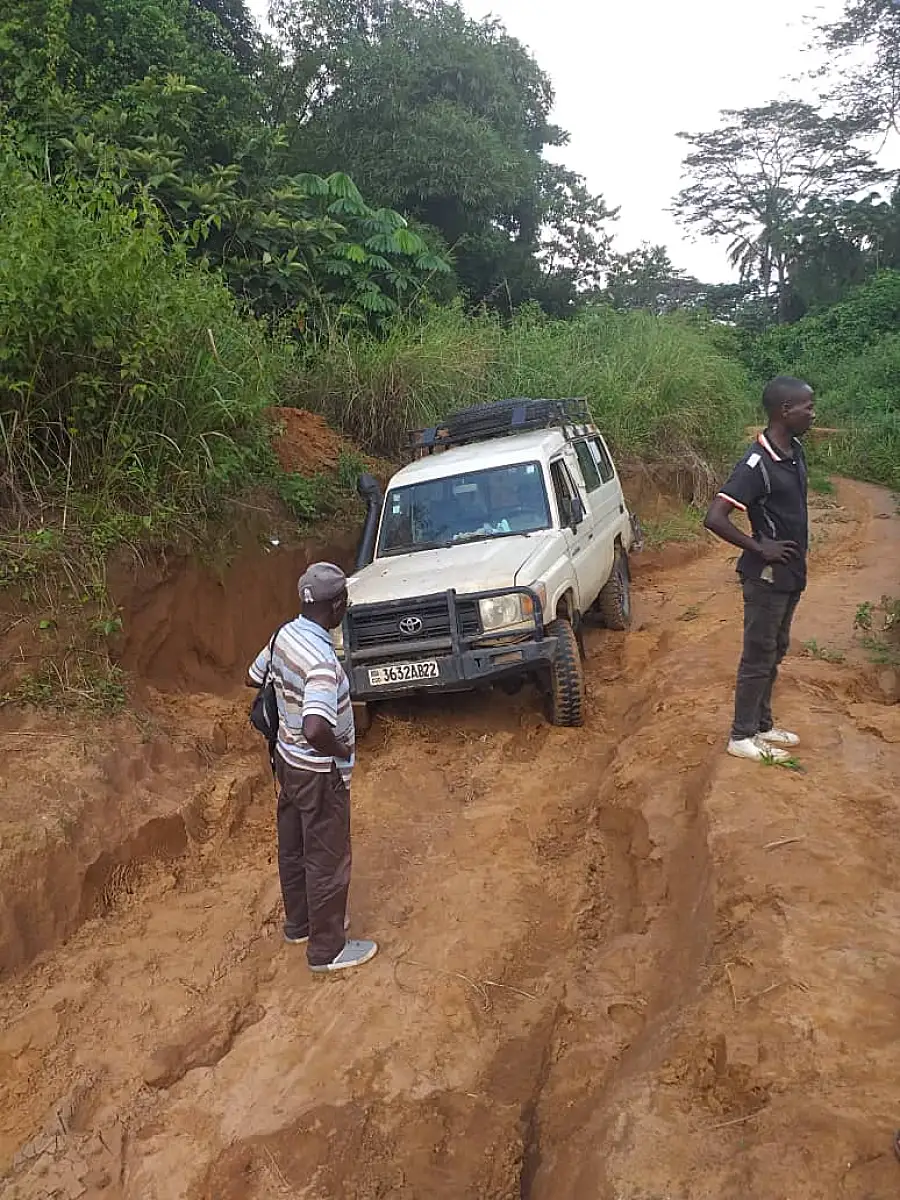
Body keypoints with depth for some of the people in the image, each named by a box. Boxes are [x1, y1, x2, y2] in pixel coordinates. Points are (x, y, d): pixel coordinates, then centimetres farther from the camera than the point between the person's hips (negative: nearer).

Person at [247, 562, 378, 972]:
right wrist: (342, 752, -22)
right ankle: (327, 949, 22)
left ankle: (299, 924, 42)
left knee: (294, 848, 23)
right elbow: (315, 730, -41)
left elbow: (254, 677, 13)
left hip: (288, 760, 9)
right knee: (327, 860, 8)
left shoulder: (285, 634, -5)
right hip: (320, 773, -9)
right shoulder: (322, 660, -32)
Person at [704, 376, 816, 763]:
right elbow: (714, 518, -28)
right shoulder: (757, 463, -23)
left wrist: (798, 559, 13)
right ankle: (742, 737, 14)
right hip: (767, 577, -9)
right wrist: (759, 549, -21)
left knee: (774, 653, 18)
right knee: (758, 657, 2)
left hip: (791, 574, 9)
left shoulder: (795, 452, 4)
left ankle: (762, 725, 31)